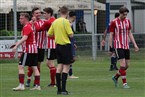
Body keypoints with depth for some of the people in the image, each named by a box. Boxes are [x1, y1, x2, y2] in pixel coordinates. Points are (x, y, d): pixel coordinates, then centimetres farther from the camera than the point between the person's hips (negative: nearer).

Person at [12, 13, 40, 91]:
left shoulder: (27, 27, -13)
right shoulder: (30, 26, 17)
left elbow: (24, 38, -27)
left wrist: (16, 46, -33)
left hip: (28, 50, -10)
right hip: (34, 50, 10)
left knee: (21, 67, -8)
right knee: (34, 67, 9)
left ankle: (21, 85, -13)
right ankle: (37, 85, 9)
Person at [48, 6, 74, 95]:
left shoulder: (55, 22, 7)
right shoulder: (66, 22, -13)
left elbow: (49, 34, 11)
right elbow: (71, 35, -15)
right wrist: (70, 28, 4)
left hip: (58, 45, 6)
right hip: (66, 45, -6)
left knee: (59, 66, 11)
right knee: (66, 66, -4)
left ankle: (59, 89, 11)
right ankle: (63, 89, -11)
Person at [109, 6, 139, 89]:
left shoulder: (127, 21, 8)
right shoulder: (114, 22, -7)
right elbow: (111, 35, -3)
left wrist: (135, 44, 9)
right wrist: (110, 47, -4)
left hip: (126, 46, 6)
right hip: (118, 46, -6)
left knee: (127, 65, 7)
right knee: (123, 65, -14)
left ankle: (115, 77, 28)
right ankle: (124, 83, -6)